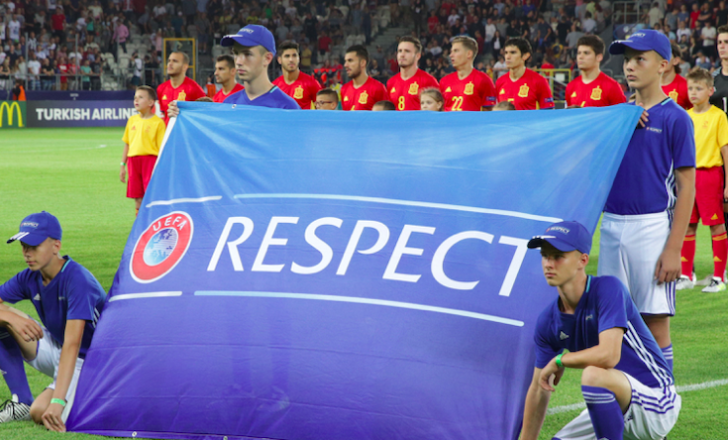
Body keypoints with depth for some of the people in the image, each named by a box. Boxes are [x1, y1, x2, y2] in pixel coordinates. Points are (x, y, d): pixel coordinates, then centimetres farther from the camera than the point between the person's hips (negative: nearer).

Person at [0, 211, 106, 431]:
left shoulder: (76, 280, -27)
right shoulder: (30, 278, -4)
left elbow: (71, 345, -35)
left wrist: (57, 401, -43)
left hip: (87, 361, -7)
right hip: (55, 352, 7)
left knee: (41, 413, -31)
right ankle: (21, 402, -6)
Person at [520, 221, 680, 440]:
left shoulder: (607, 288, -20)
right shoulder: (548, 321, 1)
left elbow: (609, 355, -33)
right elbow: (539, 389, 10)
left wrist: (559, 360, -16)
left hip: (658, 404, -9)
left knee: (593, 374, -33)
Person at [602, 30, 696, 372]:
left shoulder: (675, 118, -5)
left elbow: (686, 188, -8)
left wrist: (673, 249, -15)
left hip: (652, 227, -6)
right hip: (611, 225, 6)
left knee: (655, 321, -3)